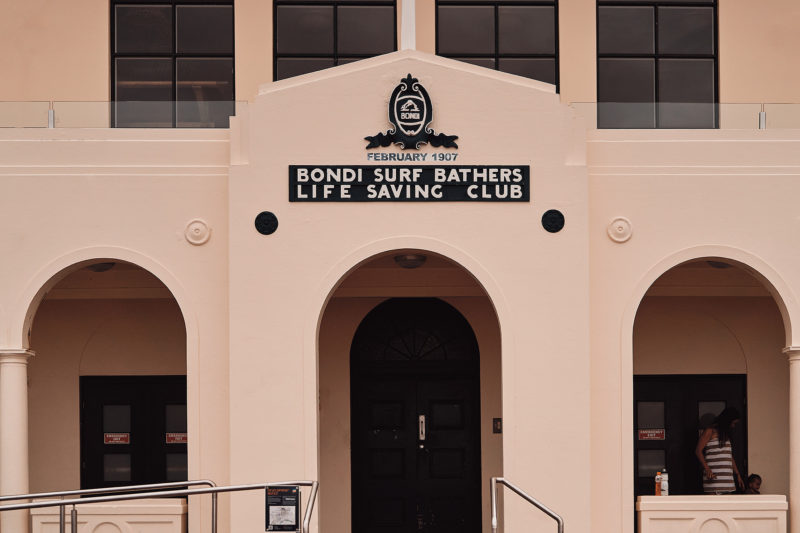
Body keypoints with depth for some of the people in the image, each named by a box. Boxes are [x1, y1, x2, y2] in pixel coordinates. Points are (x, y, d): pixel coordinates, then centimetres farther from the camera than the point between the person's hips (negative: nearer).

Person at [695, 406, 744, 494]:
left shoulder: (726, 434, 22)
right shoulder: (710, 431, -2)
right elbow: (698, 451, -9)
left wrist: (738, 475, 21)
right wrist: (707, 469, -20)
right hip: (713, 477, -8)